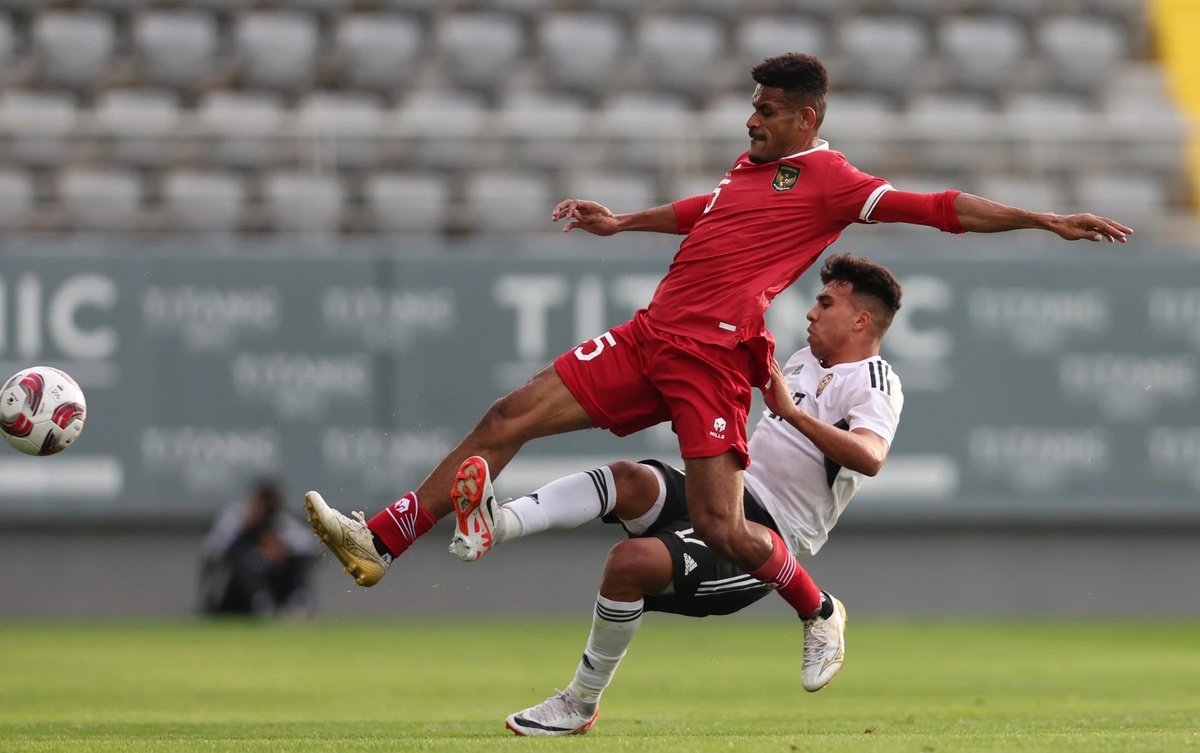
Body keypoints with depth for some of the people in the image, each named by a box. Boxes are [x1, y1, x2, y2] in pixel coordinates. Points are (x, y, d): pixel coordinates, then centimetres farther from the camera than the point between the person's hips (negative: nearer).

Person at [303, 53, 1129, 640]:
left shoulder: (829, 180, -4)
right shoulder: (750, 166, 19)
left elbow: (941, 208, -9)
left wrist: (1046, 220, -17)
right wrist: (624, 223, 47)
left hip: (714, 357, -7)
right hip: (650, 336, 7)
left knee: (722, 530, -14)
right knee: (508, 418, -1)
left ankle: (819, 613, 16)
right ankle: (380, 543, 0)